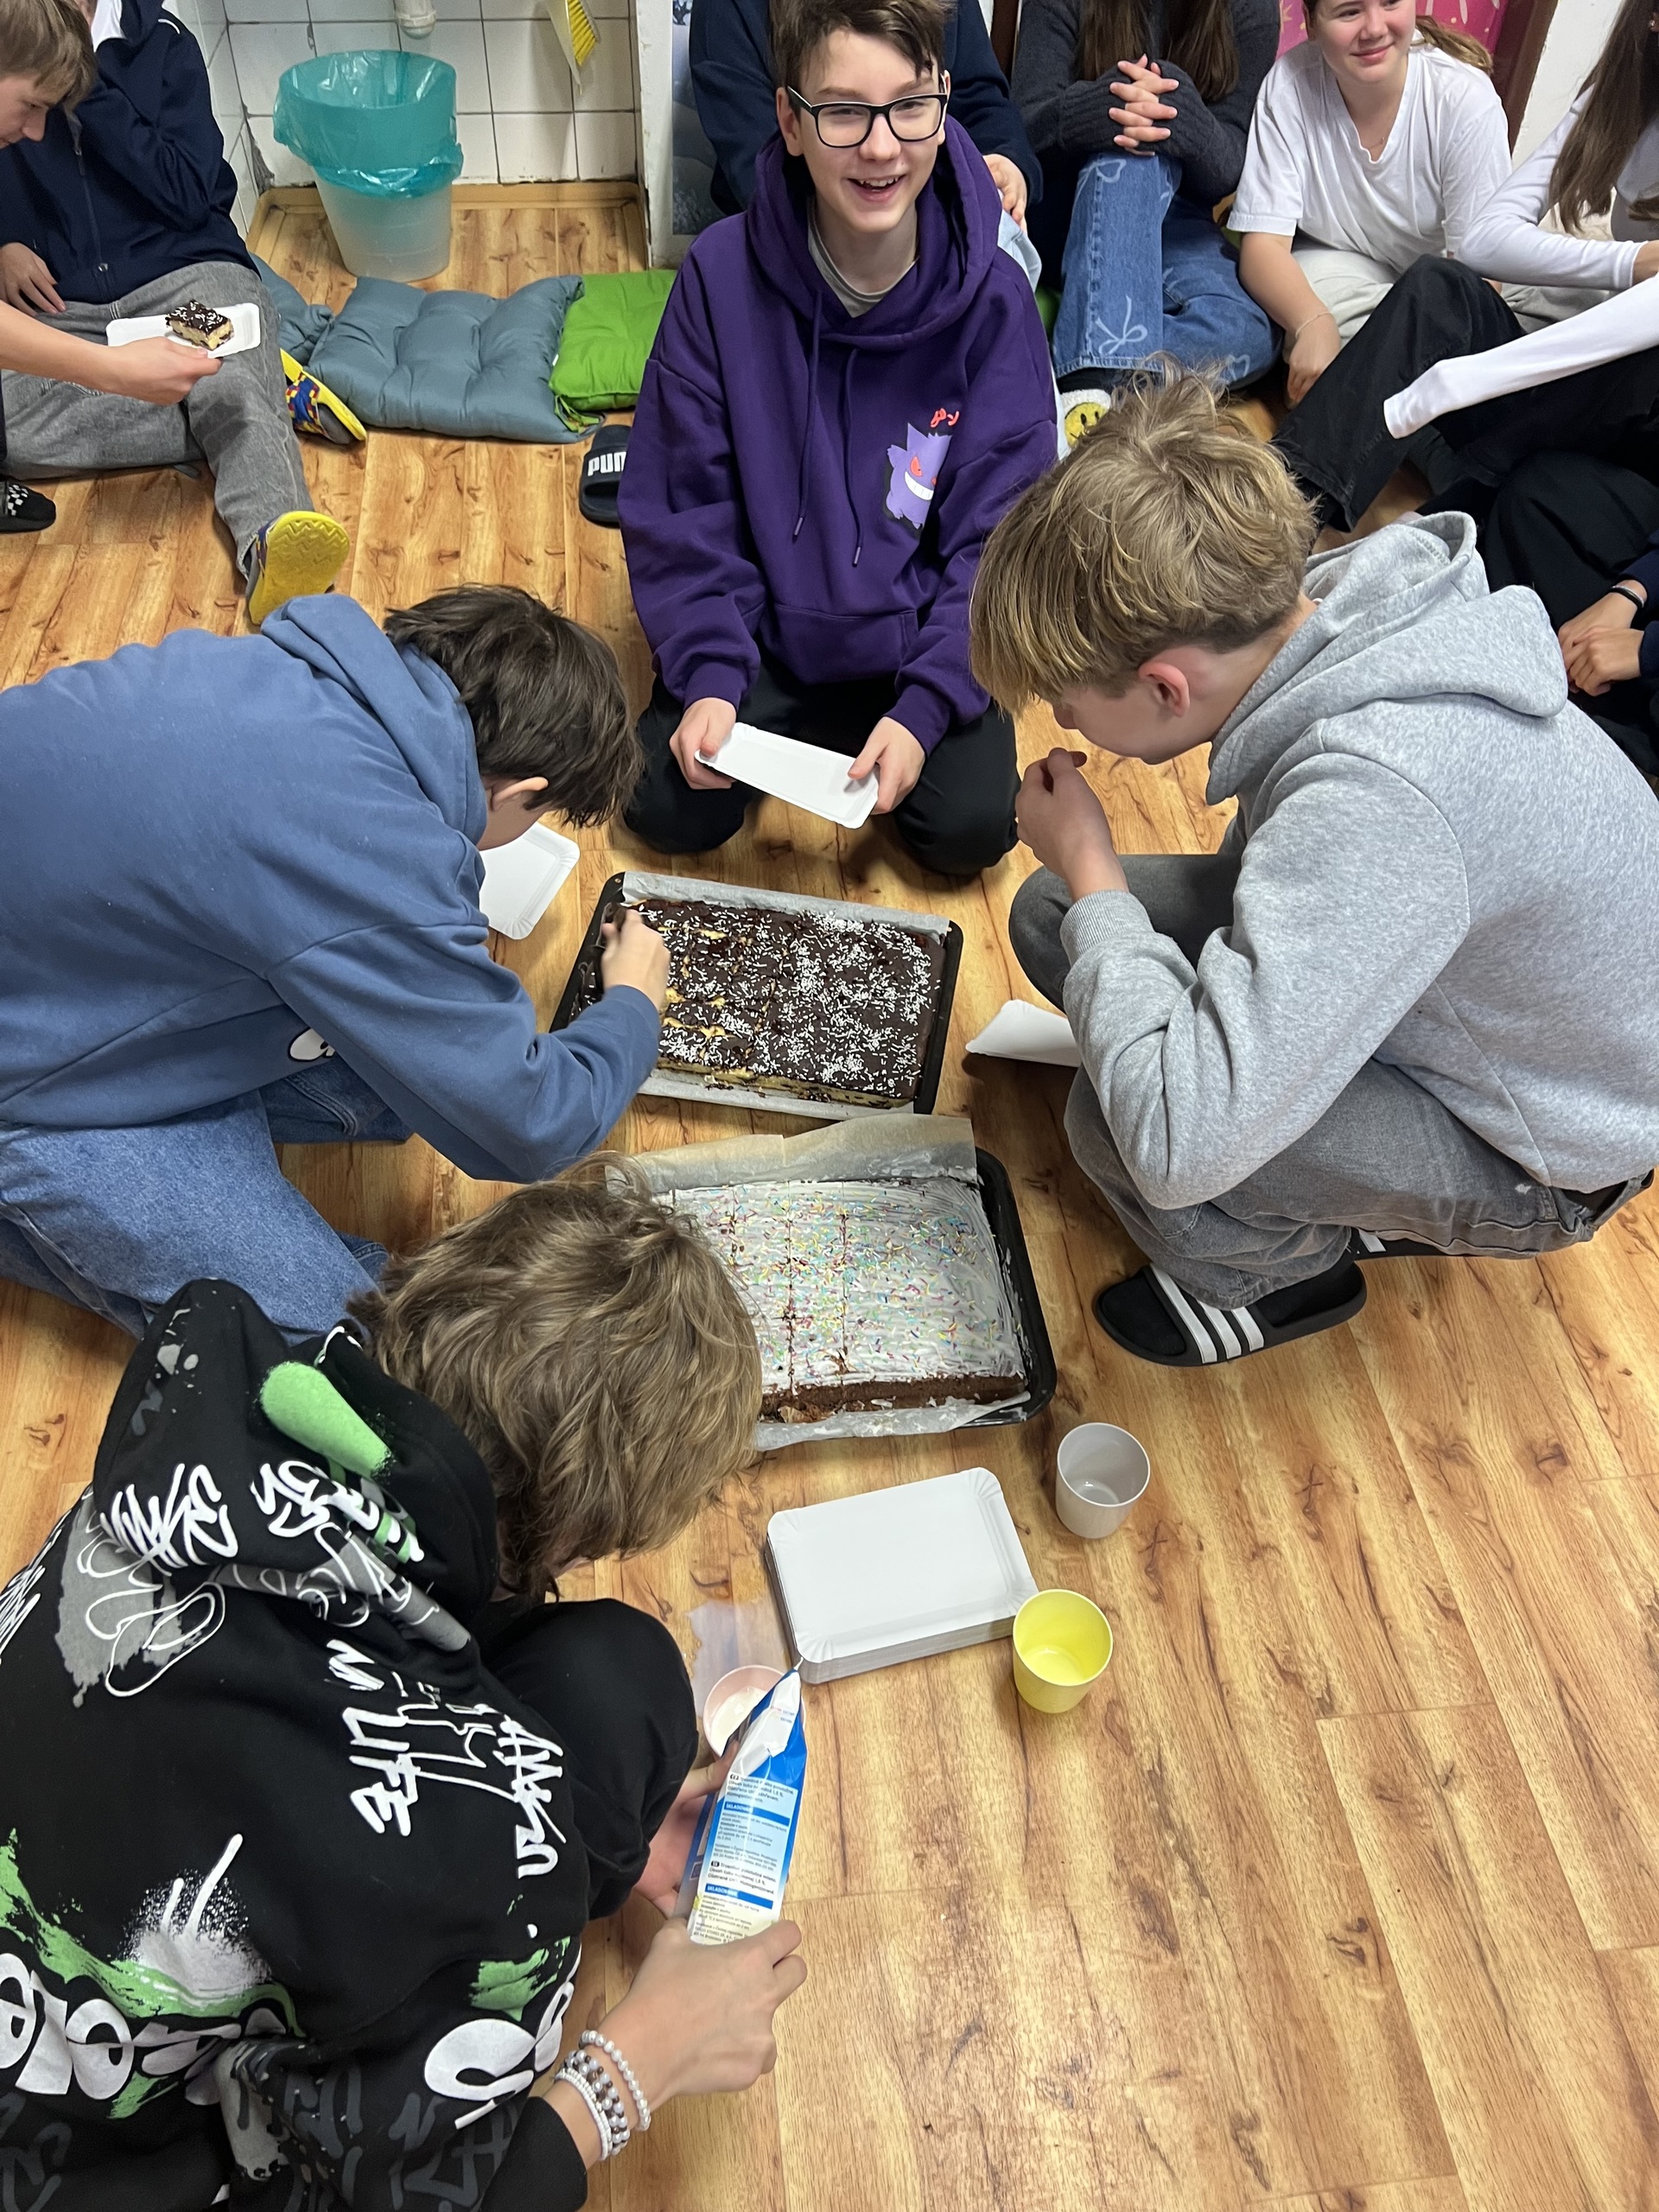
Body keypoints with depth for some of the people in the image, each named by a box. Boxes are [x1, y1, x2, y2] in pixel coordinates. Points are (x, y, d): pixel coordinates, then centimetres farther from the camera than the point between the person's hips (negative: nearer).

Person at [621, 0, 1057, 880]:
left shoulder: (992, 297, -12)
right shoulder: (722, 272, -12)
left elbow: (1000, 536, -10)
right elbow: (677, 506, -6)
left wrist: (925, 705, -20)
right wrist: (708, 675, -18)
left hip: (913, 641, 0)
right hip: (759, 628, 0)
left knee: (971, 827, -18)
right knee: (670, 812, -17)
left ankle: (868, 728, 13)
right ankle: (785, 730, 14)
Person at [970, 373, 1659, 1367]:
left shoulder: (1374, 799, -41)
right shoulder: (1333, 599, -16)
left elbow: (1180, 1142, -43)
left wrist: (1088, 864, -29)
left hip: (1535, 1160, -8)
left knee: (1119, 1123, -31)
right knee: (1052, 917, -2)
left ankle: (1287, 1269, 7)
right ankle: (1358, 1200, 13)